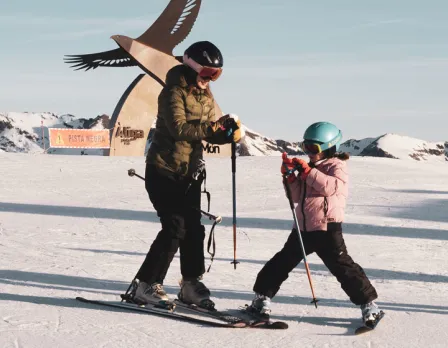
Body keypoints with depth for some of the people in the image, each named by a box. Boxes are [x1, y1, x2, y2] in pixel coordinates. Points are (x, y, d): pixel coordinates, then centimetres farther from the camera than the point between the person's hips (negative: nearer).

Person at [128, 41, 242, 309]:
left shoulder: (206, 95, 10)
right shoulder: (174, 91, -13)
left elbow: (210, 133, 8)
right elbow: (179, 128, -26)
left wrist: (228, 130, -12)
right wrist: (213, 128, -30)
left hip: (190, 172, 8)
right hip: (164, 171, -7)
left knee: (194, 228, 7)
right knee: (175, 228, -12)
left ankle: (191, 285, 19)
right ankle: (146, 286, -3)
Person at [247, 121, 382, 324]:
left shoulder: (336, 165, -4)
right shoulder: (309, 167, 16)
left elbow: (333, 186, -25)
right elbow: (296, 196, 15)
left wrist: (307, 171, -24)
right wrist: (290, 176, -1)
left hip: (327, 228, -7)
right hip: (303, 227, 7)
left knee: (342, 266, -9)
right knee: (282, 262, 13)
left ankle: (367, 303, -1)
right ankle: (263, 296, 25)